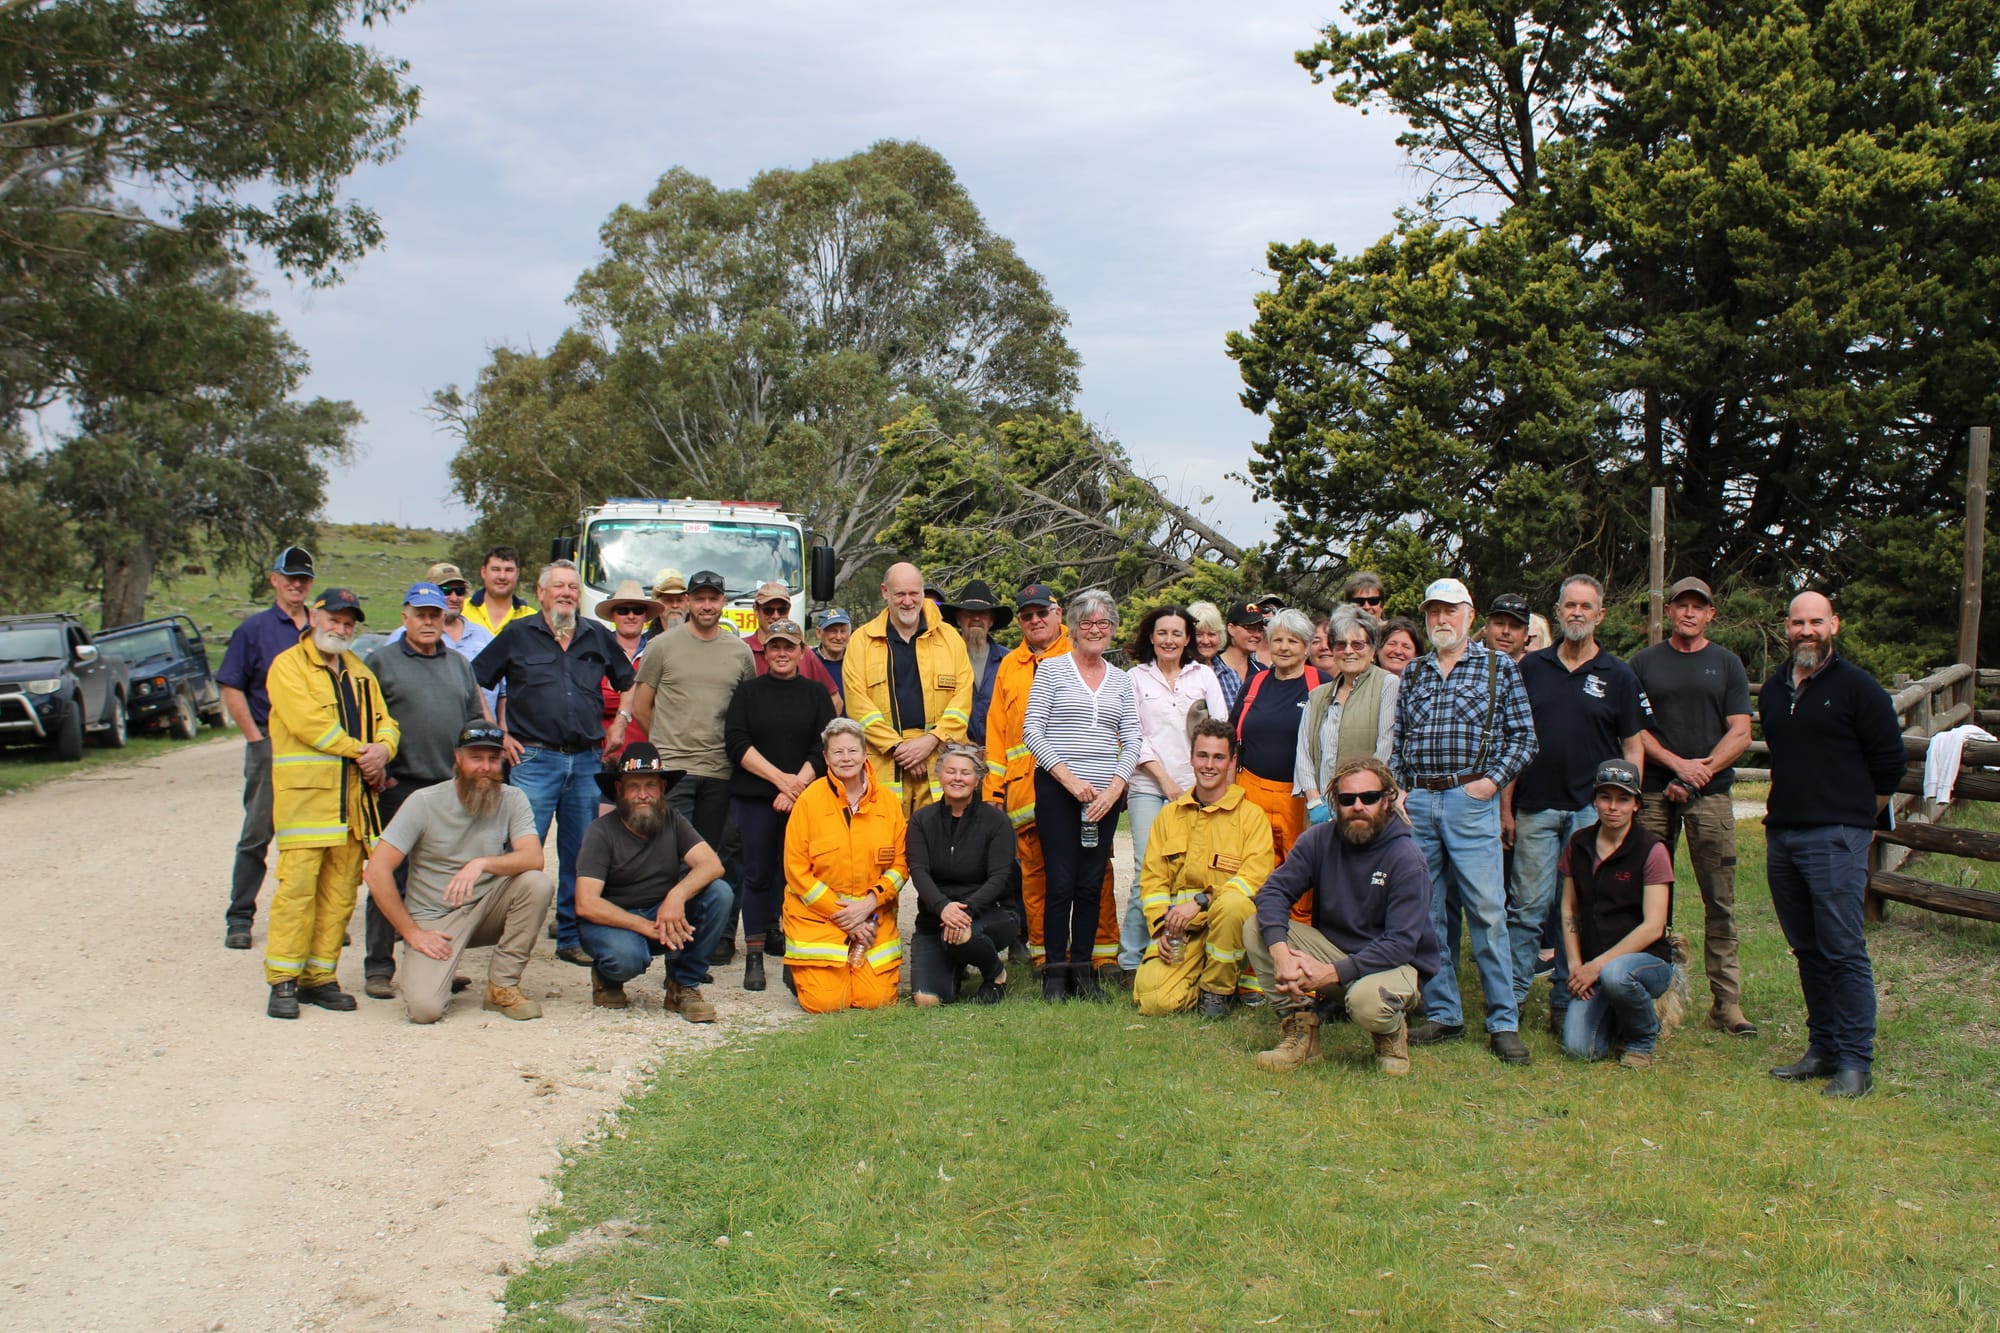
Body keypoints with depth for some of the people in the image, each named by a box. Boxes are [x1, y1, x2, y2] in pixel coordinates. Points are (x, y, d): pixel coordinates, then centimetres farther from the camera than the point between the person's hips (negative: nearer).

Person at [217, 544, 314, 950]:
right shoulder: (255, 629, 2)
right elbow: (231, 688, 0)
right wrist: (255, 737, -8)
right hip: (270, 742, -3)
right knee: (257, 835, 1)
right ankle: (239, 919, 8)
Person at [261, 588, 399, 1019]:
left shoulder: (359, 672, 22)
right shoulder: (288, 665, 1)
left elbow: (384, 721, 16)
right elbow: (308, 722, -12)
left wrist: (381, 749, -6)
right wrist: (360, 750, -9)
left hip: (354, 797, 6)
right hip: (305, 793, -6)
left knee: (340, 892, 5)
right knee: (297, 886, -10)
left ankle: (320, 976, 12)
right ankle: (283, 980, -4)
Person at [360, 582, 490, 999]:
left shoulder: (459, 665, 18)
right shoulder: (381, 661, 4)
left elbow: (476, 720, 20)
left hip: (452, 790, 4)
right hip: (399, 788, -4)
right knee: (389, 878, -3)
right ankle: (378, 968, 4)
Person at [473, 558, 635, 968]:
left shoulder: (598, 637, 12)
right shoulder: (517, 635, 3)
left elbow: (628, 682, 27)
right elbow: (475, 682, 5)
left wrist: (620, 723, 15)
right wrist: (497, 734, 0)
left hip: (587, 761, 3)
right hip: (534, 758, -3)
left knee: (580, 855, 8)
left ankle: (572, 937, 17)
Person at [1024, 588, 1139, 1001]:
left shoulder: (1120, 680, 13)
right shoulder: (1052, 670, 2)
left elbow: (1131, 740, 10)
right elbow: (1032, 731, -4)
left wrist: (1115, 787, -5)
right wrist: (1069, 779, -11)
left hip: (1106, 793, 3)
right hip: (1057, 791, -3)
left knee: (1091, 884, 5)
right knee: (1061, 882, -4)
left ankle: (1083, 967, 13)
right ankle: (1055, 971, 4)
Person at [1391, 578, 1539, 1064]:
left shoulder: (1498, 668, 6)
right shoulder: (1413, 673, 16)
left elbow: (1523, 734, 2)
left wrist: (1493, 779, -8)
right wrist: (1397, 788, 5)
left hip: (1470, 799, -4)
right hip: (1416, 801, 4)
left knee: (1486, 910, -7)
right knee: (1426, 912, 6)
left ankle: (1504, 1021, 0)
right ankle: (1442, 1014, 15)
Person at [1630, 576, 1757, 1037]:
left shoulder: (1726, 664, 10)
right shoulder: (1644, 662, 10)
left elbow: (1740, 732, 3)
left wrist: (1701, 772, -10)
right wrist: (1677, 763, -10)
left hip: (1710, 794, 0)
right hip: (1654, 792, 1)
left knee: (1720, 901, -2)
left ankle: (1727, 1002, 1)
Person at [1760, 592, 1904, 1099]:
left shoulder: (1857, 687, -4)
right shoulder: (1773, 690, 15)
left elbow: (1889, 762, -3)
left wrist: (1853, 818, 2)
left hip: (1836, 839, -7)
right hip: (1781, 836, 7)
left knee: (1843, 951, -7)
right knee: (1807, 950, 12)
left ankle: (1855, 1062, -2)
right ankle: (1823, 1047, 20)